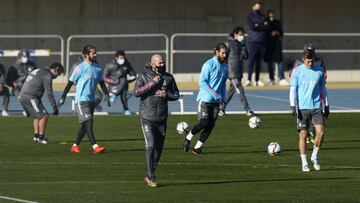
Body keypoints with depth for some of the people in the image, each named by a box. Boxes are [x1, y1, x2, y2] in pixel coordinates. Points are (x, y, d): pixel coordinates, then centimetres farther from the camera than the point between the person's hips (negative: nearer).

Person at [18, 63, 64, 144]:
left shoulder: (39, 71, 23)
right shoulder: (47, 76, -7)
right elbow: (49, 93, -12)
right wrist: (54, 107, -9)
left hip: (22, 96, 10)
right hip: (30, 97, -10)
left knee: (37, 116, 22)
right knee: (44, 116, -7)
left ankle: (36, 136, 18)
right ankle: (41, 137, -5)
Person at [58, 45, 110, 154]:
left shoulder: (97, 68, 9)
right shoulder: (80, 68, -10)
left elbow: (102, 83, 19)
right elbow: (70, 83, -8)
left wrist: (107, 95, 11)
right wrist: (63, 97, -9)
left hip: (91, 100, 7)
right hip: (81, 99, -7)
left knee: (85, 125, 9)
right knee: (88, 122, -15)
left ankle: (75, 146, 19)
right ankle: (95, 147, -21)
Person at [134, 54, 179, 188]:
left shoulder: (168, 77, 5)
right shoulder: (144, 76, -5)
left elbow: (176, 95, 12)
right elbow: (136, 92, -17)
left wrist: (166, 94, -8)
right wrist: (152, 83, -21)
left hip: (162, 119, 4)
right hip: (147, 118, -4)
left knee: (158, 149, 8)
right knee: (150, 146, -15)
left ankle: (149, 175, 22)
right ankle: (151, 177, -9)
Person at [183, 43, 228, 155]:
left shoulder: (224, 66, 11)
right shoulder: (209, 64, -11)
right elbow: (202, 82, -15)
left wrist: (223, 100, 12)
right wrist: (215, 94, -19)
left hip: (216, 101, 6)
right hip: (205, 99, -6)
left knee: (210, 125, -1)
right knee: (204, 123, -13)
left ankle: (197, 147, 6)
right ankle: (188, 138, 12)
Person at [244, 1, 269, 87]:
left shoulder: (262, 16, 18)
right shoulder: (250, 16, 5)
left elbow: (267, 27, 5)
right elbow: (252, 26, -10)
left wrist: (257, 26, -6)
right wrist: (262, 27, -3)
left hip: (261, 41, 5)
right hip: (253, 41, -5)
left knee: (259, 61, 5)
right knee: (251, 60, -11)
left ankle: (257, 80, 7)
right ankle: (249, 79, -14)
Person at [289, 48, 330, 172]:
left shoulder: (319, 71, 8)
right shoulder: (297, 71, -1)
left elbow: (323, 88, 16)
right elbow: (293, 89, -1)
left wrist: (327, 106, 15)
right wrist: (293, 106, -9)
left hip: (316, 107, 2)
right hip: (302, 108, -2)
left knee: (321, 132, -10)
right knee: (303, 135, -2)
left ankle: (314, 156, 12)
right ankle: (304, 163, 6)